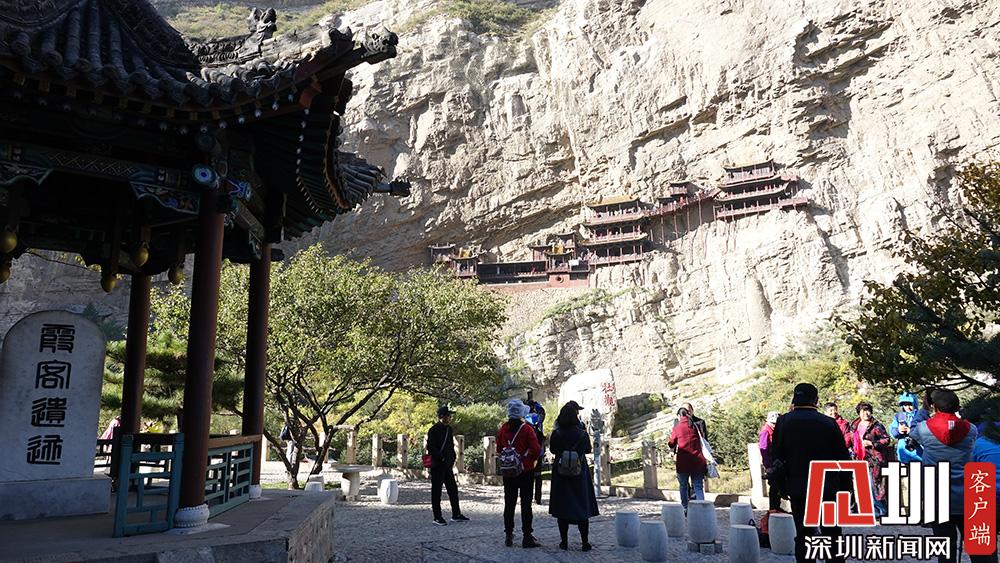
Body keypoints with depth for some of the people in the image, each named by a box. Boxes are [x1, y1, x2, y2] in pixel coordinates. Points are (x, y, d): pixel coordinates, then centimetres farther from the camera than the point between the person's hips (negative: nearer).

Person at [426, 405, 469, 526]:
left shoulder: (449, 429, 12)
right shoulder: (434, 430, -13)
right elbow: (430, 448, -17)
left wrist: (452, 458, 9)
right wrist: (442, 458, -18)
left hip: (447, 465, 8)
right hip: (437, 466, -8)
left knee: (453, 489, 11)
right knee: (436, 491, 1)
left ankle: (456, 515, 20)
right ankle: (437, 517, 8)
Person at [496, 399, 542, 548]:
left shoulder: (503, 429, 0)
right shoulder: (526, 429, -14)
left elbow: (499, 449, 8)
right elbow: (537, 450, -14)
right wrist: (532, 458, 5)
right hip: (525, 471, -4)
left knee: (509, 503, 11)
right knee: (526, 503, 1)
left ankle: (508, 536, 16)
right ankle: (527, 537, 2)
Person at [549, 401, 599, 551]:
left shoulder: (556, 434, -9)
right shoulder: (582, 434, -12)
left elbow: (552, 450, 5)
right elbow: (589, 450, 3)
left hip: (560, 474, 1)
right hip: (580, 474, -1)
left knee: (562, 506, 10)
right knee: (582, 506, 8)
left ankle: (564, 541, 13)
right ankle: (585, 543, 10)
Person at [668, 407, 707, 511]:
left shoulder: (677, 427, -2)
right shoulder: (694, 426, 5)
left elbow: (671, 444, 7)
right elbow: (700, 442, 11)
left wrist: (673, 450, 27)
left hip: (683, 461, -2)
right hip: (697, 460, 2)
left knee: (684, 486, 11)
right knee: (698, 486, 4)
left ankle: (685, 509, 11)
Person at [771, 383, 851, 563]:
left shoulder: (783, 421, -5)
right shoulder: (829, 423, -6)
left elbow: (776, 457, -2)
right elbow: (843, 458, -1)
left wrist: (781, 486, 7)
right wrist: (844, 487, 10)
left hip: (798, 489, 0)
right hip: (828, 489, 0)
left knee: (803, 535, 7)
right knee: (832, 534, 9)